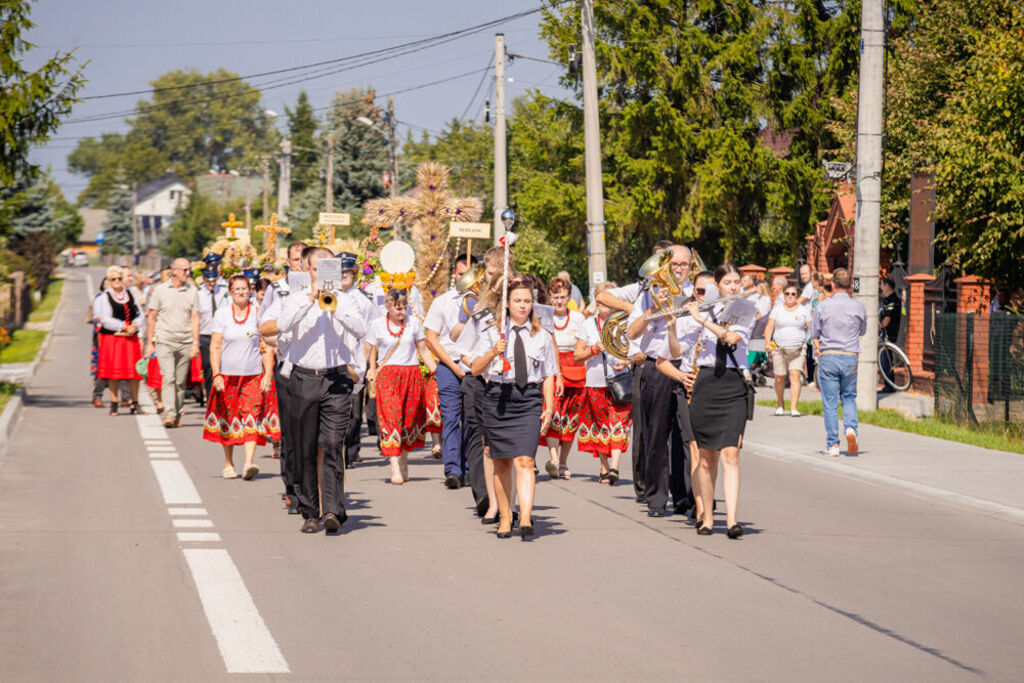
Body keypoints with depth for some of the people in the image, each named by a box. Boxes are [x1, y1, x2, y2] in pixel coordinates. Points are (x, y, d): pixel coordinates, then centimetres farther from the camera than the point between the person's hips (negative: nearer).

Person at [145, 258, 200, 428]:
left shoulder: (192, 291, 6)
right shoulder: (160, 290, 3)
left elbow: (195, 318, 6)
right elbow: (152, 317, 7)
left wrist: (195, 343, -2)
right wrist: (150, 343, 4)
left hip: (185, 343, 2)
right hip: (164, 342, -2)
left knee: (181, 381, 5)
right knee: (168, 378, -14)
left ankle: (178, 415, 16)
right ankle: (169, 415, -21)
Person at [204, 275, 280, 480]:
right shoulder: (221, 314, 3)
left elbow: (267, 348, 5)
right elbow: (215, 347, 1)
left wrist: (268, 375, -3)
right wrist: (216, 375, -9)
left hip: (254, 375, -1)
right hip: (227, 375, 1)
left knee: (252, 416, -14)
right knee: (228, 419, 6)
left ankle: (249, 463, -23)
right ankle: (228, 464, 20)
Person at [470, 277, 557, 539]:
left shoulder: (542, 336, 11)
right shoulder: (491, 333, 8)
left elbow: (548, 375, 12)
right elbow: (476, 369, 4)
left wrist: (549, 407, 4)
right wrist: (493, 352, -13)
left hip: (529, 399, -1)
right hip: (498, 398, 1)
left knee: (525, 461, -14)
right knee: (502, 463, 6)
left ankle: (525, 518, -22)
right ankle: (504, 519, 16)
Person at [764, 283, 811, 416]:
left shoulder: (803, 311, 8)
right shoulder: (777, 310, 9)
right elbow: (769, 327, 4)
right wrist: (768, 341, -12)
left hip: (797, 349, -1)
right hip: (779, 349, 1)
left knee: (795, 375, -15)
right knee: (779, 378, 4)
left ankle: (793, 408, -18)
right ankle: (780, 404, 28)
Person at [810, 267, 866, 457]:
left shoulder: (823, 306, -5)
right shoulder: (858, 307, 0)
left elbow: (814, 333, 2)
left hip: (828, 357, -1)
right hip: (850, 357, 2)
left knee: (830, 402, 3)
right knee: (849, 397, 16)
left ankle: (832, 445, 3)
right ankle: (851, 428, -10)